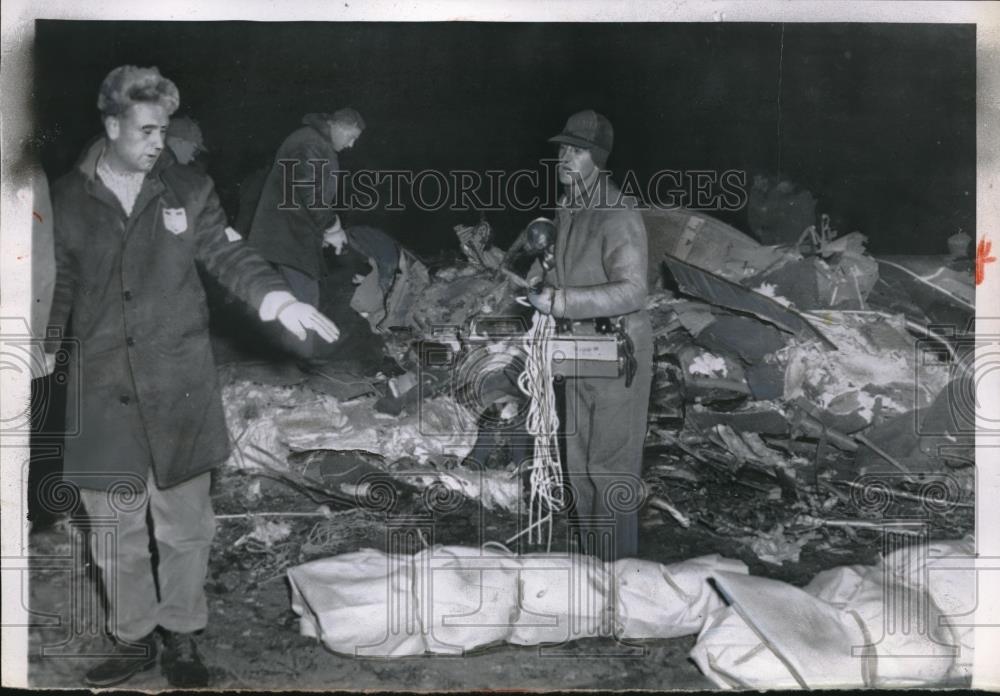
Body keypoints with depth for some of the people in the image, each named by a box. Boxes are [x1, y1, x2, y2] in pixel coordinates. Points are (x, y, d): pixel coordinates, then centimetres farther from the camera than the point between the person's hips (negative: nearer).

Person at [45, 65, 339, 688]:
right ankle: (134, 639, 30)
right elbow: (56, 288, 12)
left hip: (179, 386, -1)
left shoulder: (189, 190, 2)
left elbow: (227, 253, -2)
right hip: (103, 390, 1)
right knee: (115, 528, 11)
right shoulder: (67, 199, 5)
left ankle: (182, 636, 26)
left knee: (184, 525, 7)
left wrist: (277, 298, -20)